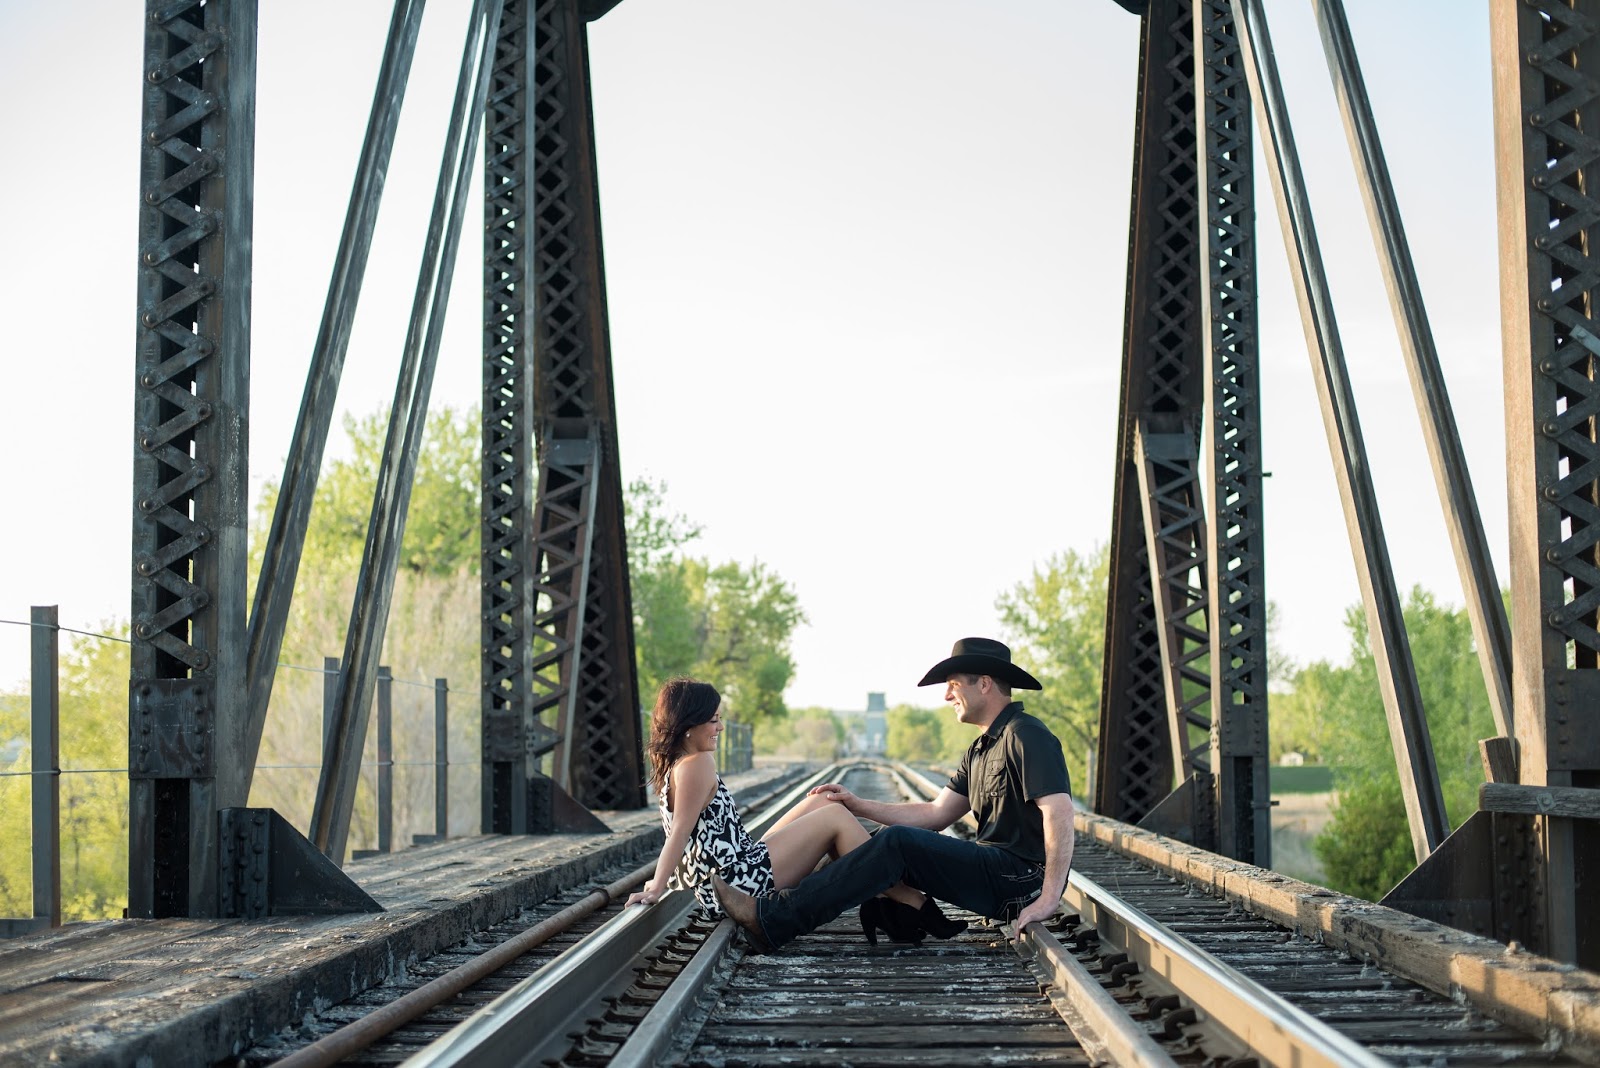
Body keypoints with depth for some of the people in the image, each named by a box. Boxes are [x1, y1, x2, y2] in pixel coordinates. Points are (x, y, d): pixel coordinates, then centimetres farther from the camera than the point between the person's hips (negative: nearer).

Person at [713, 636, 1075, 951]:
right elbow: (935, 813, 18)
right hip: (993, 869, 10)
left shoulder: (1026, 735, -12)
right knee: (893, 840, 10)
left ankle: (770, 920, -24)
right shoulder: (981, 749, 20)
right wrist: (857, 805, 10)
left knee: (898, 842, -21)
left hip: (1020, 878, -10)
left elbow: (1059, 812, -23)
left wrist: (1048, 900, -29)